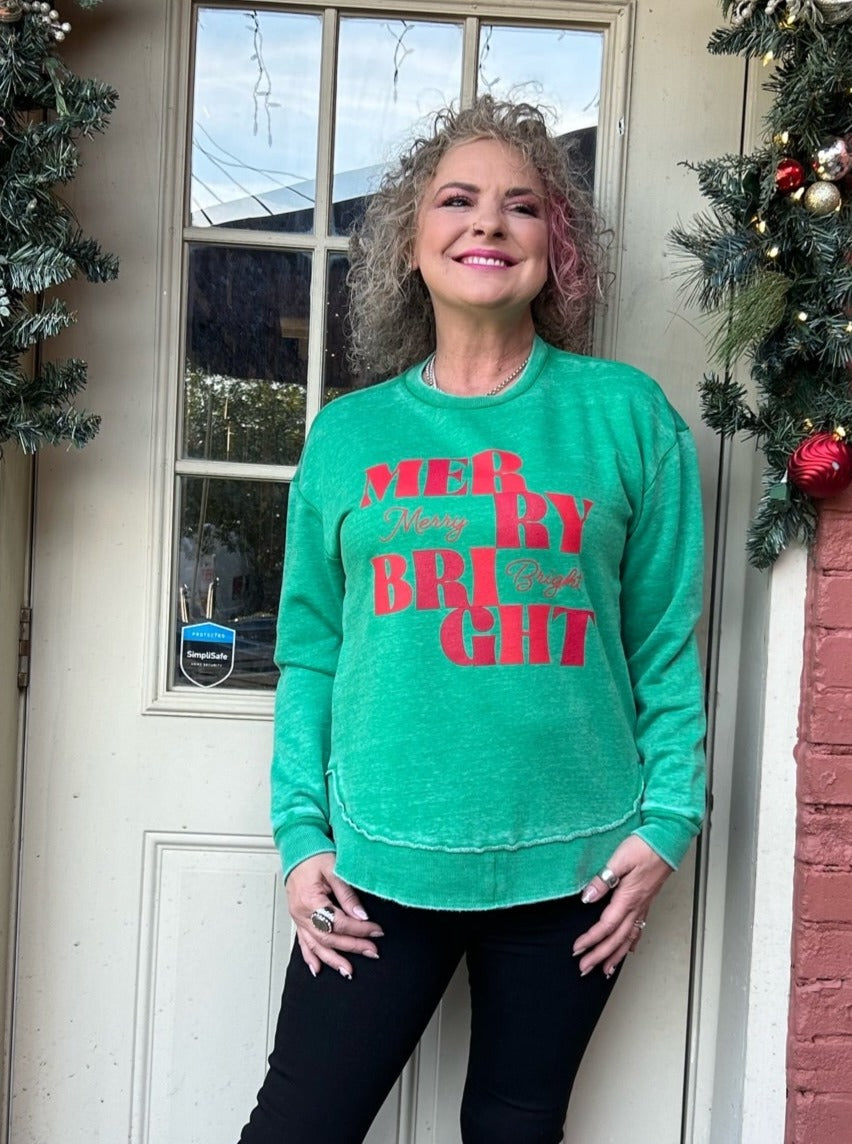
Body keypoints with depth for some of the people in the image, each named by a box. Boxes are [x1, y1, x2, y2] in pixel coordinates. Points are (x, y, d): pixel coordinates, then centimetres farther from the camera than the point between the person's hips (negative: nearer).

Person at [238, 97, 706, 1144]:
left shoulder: (626, 415, 0)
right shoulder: (347, 432, 5)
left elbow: (667, 641, 1)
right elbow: (310, 653, 6)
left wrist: (666, 819, -4)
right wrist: (302, 832, 0)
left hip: (569, 862, 0)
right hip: (377, 863, 1)